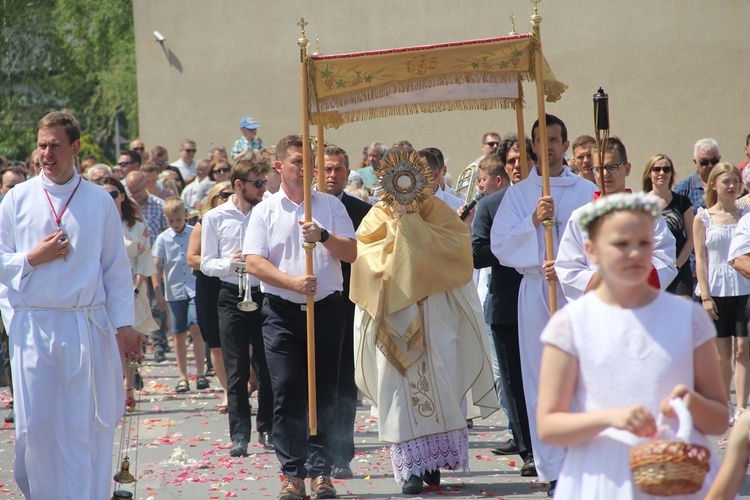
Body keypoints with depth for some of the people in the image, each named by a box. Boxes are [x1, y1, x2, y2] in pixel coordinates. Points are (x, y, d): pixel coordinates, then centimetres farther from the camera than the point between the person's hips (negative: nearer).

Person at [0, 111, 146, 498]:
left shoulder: (100, 201, 7)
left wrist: (123, 324, 1)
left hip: (88, 327, 0)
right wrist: (32, 258, -9)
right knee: (33, 426, -2)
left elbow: (117, 269, 8)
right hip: (33, 325, 0)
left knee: (88, 428, 0)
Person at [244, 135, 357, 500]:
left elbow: (351, 253, 2)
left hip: (327, 309, 1)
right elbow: (254, 263, -5)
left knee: (324, 394, 1)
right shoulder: (265, 212, 5)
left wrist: (323, 235, -15)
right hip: (282, 312, -1)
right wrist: (294, 282, -17)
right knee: (287, 394, -3)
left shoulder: (330, 206, 8)